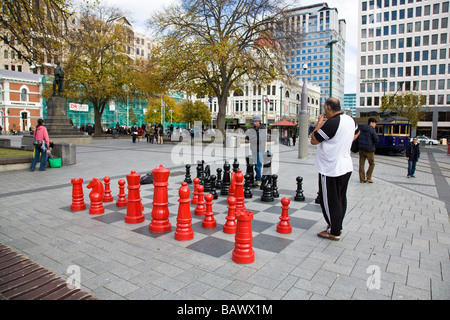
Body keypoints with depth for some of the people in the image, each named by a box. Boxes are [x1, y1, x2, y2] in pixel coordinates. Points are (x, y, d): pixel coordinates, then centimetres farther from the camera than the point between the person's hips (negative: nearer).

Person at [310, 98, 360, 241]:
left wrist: (319, 123, -8)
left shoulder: (332, 123, -22)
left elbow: (313, 140, -16)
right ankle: (338, 226, 33)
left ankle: (334, 232, 11)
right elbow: (356, 132, 29)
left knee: (329, 200, 2)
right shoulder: (350, 120, 6)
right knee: (341, 198, 19)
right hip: (346, 166, 9)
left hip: (331, 169, -9)